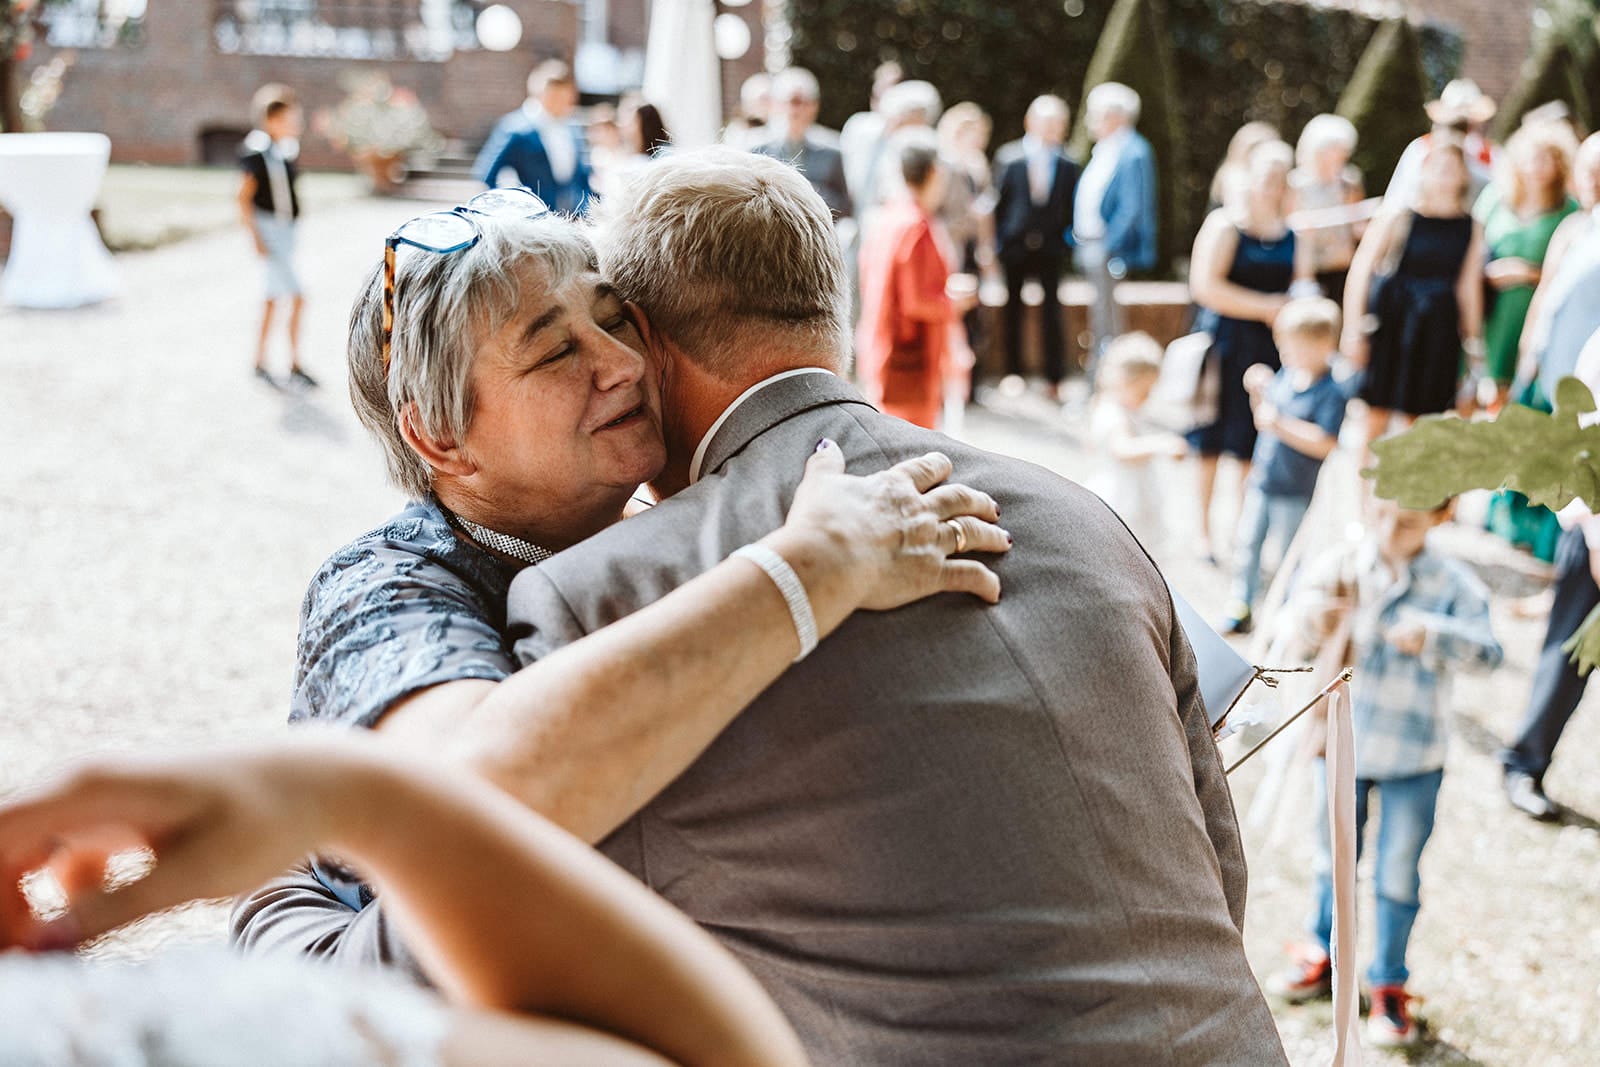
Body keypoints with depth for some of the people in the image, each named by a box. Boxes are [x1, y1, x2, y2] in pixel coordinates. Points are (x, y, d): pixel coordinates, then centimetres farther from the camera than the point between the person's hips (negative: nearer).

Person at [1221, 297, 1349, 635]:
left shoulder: (1331, 392, -20)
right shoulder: (1285, 376, 2)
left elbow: (1325, 443, -28)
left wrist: (1281, 426, -33)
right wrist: (1259, 391, -2)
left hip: (1295, 492, -7)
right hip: (1262, 480, 7)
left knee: (1287, 552, 7)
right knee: (1248, 543, 14)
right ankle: (1240, 606, 26)